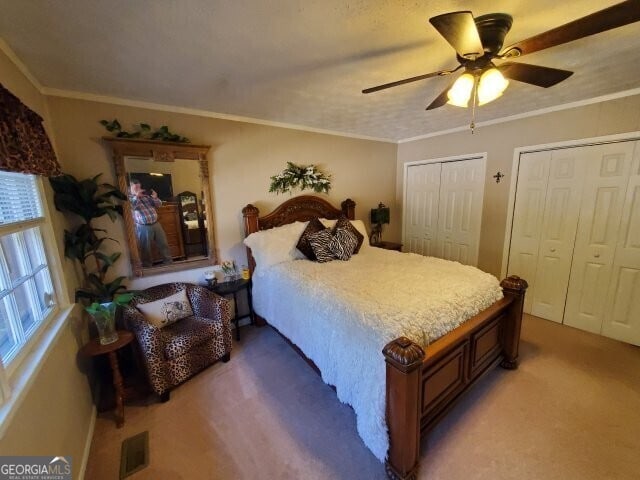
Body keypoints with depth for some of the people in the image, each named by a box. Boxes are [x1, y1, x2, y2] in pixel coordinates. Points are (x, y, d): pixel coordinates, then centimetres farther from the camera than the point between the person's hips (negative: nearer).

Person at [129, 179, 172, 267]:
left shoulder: (146, 195, 13)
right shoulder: (130, 198, 0)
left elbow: (159, 204, 12)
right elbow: (131, 207, -20)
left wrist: (155, 197, -7)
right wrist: (137, 196, -17)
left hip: (156, 223, 5)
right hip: (143, 227, -5)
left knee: (163, 244, 10)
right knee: (146, 248, 5)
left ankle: (169, 261, 21)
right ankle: (147, 265, 19)